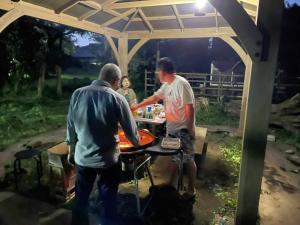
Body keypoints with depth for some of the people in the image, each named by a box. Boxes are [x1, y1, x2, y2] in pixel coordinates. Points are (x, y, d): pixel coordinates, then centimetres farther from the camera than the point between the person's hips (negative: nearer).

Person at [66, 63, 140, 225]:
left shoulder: (77, 94, -5)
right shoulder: (116, 98, -16)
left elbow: (71, 125, 3)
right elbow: (130, 129, -10)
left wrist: (71, 148, 18)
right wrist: (137, 143, 11)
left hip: (82, 157, 4)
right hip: (107, 159, -3)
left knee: (81, 198, 23)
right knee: (109, 200, 17)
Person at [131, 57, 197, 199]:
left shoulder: (181, 84, -20)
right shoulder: (166, 85, 8)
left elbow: (190, 108, -22)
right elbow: (154, 98, 19)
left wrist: (190, 129, -20)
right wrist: (137, 106, 23)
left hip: (183, 130, -9)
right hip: (171, 129, 9)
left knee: (188, 160, 6)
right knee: (174, 158, 19)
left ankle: (191, 191, 22)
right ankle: (172, 186, 36)